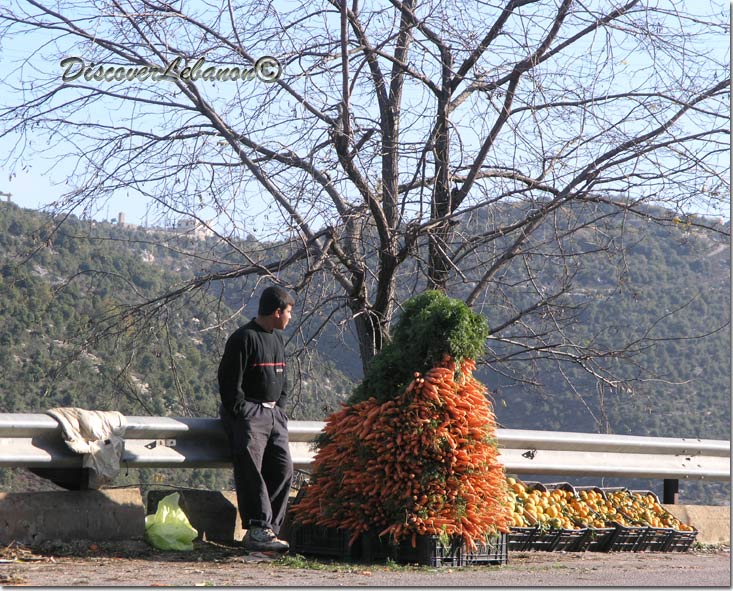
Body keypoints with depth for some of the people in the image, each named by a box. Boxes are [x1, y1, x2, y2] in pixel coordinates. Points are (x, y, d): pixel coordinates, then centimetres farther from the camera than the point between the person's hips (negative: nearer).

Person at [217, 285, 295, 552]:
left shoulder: (278, 338, 19)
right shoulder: (243, 338, -8)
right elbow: (229, 381, -12)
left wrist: (279, 410, 13)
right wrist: (242, 415, -15)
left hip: (273, 413, 8)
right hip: (247, 412, -8)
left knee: (283, 468, -5)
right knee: (251, 468, -20)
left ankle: (269, 531, -3)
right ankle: (258, 529, -26)